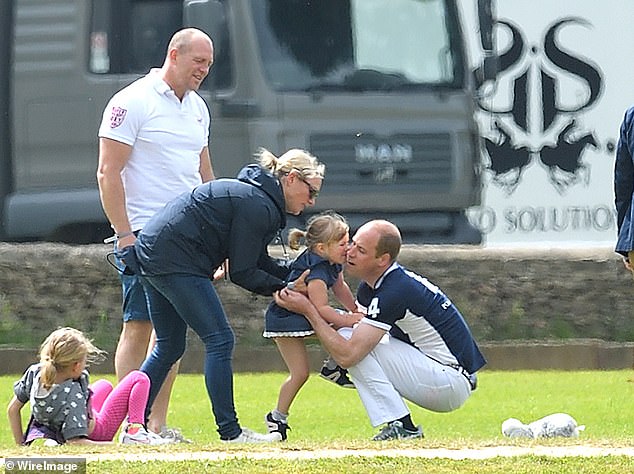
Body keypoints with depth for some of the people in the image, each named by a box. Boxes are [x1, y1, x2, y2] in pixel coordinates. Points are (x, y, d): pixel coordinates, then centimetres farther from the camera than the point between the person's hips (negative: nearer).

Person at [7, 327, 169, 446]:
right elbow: (74, 442, -41)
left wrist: (21, 445, 4)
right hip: (95, 434, -7)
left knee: (104, 385, 36)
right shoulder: (73, 394, -39)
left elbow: (13, 410, -8)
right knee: (138, 378, -2)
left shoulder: (34, 373, -20)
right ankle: (135, 431, -10)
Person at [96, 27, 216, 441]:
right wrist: (124, 235, -16)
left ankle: (158, 424, 8)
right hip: (144, 235, -7)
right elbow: (108, 173, -10)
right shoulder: (132, 103, -7)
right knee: (139, 327, -9)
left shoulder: (197, 108, 16)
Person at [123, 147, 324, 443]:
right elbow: (242, 273, -13)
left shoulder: (257, 198, 16)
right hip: (175, 261, -11)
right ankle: (230, 432, -7)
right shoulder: (257, 206, -16)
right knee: (219, 340, -7)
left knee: (169, 347, 15)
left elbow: (259, 262, 20)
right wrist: (284, 289, -4)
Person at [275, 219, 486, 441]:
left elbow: (347, 354, -25)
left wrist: (308, 309, -18)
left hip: (454, 381, -10)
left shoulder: (395, 292, -24)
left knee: (357, 344, -16)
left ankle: (400, 426, -15)